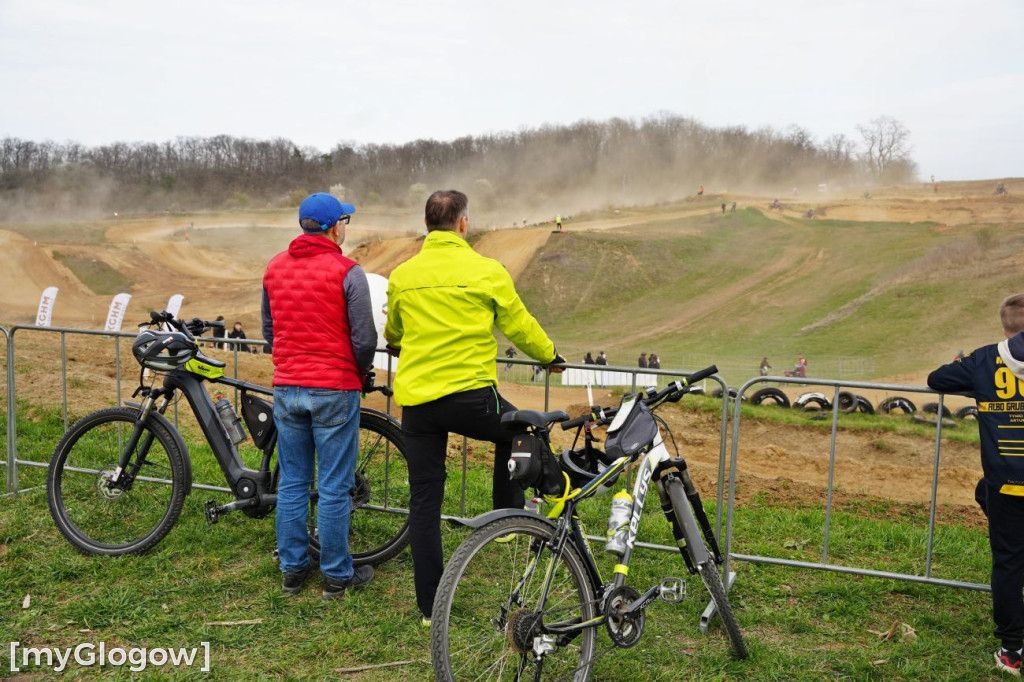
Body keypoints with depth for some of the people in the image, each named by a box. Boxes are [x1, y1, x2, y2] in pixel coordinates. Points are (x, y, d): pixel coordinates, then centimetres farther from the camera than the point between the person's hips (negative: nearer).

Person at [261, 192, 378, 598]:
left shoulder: (274, 267, 6)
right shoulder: (347, 272, -12)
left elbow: (268, 330, 14)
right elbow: (364, 339, -12)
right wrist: (361, 374, 7)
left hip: (286, 388, 5)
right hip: (334, 390, -5)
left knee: (292, 484, 14)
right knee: (334, 488, 4)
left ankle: (292, 571, 23)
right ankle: (336, 576, 14)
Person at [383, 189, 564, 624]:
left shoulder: (402, 276, 6)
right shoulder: (487, 271, -4)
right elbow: (520, 326, 6)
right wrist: (550, 356, 26)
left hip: (415, 401, 3)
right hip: (468, 395, -3)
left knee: (424, 501, 10)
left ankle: (430, 605, 16)